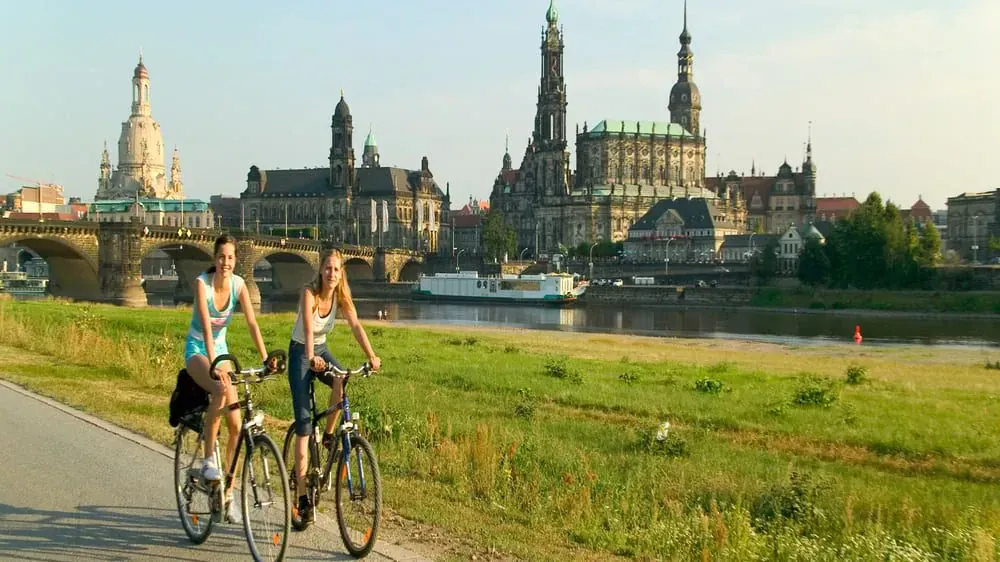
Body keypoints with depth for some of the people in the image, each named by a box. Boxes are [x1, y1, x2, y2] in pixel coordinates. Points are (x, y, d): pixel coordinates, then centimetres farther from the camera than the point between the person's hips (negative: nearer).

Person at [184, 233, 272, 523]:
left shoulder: (238, 284, -10)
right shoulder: (202, 282, -21)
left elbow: (252, 323, -16)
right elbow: (206, 325, -32)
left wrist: (265, 358, -28)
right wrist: (213, 364, -43)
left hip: (221, 348, 5)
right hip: (197, 349, -4)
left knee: (235, 424, -3)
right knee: (221, 391, -37)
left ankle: (228, 493, 8)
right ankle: (208, 460, -21)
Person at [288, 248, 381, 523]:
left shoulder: (341, 296, -9)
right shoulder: (309, 293, -23)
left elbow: (356, 326, -19)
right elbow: (308, 327, -39)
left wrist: (371, 356, -33)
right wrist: (311, 357, -54)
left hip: (321, 349, 5)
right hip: (300, 352, -5)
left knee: (341, 382, -31)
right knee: (303, 422, -10)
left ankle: (329, 435, -3)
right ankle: (302, 496, -9)